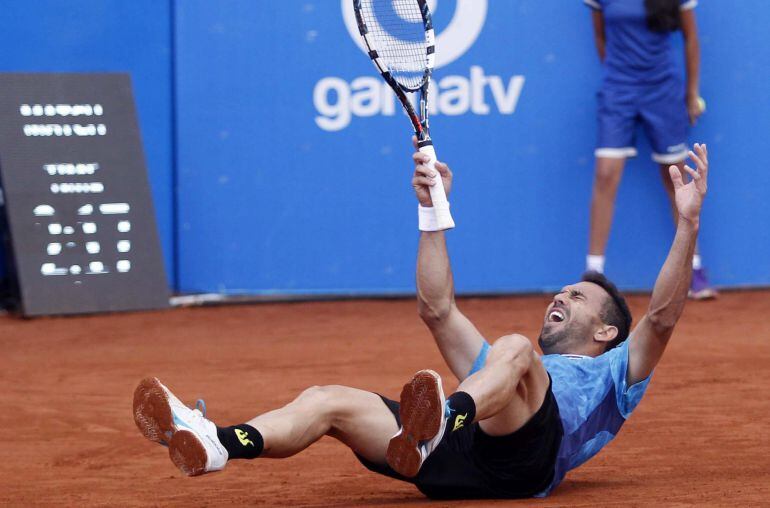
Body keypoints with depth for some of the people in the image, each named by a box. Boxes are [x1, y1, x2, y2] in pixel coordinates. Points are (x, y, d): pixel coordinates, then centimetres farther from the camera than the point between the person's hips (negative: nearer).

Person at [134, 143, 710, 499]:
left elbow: (661, 317, 13)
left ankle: (442, 424, -61)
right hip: (455, 463, 5)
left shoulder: (610, 376, 30)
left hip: (521, 457, -5)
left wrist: (688, 224, 4)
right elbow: (438, 309, 42)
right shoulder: (500, 368, 46)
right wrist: (432, 210, 37)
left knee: (515, 347, -30)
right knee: (329, 399, -15)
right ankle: (220, 444, -43)